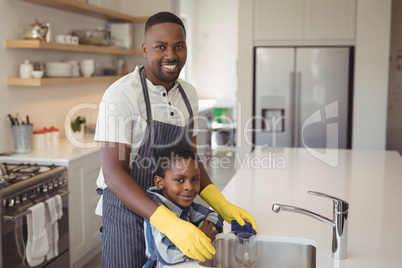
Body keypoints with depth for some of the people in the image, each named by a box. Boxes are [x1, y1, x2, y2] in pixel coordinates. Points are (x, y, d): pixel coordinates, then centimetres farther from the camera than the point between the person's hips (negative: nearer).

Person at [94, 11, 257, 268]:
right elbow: (113, 173, -22)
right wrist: (168, 223, -33)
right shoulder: (121, 96, -18)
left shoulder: (188, 93, 2)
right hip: (129, 215, -6)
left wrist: (222, 205, -5)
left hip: (174, 213, 6)